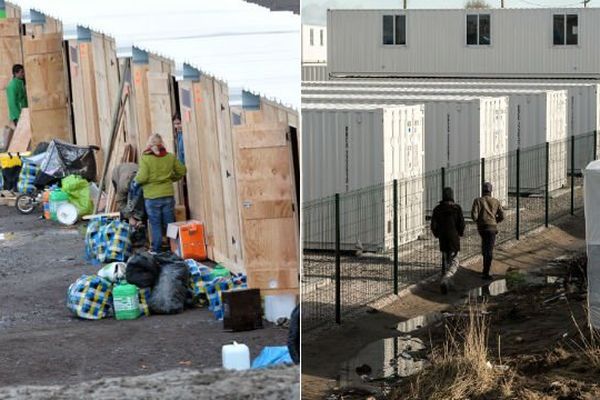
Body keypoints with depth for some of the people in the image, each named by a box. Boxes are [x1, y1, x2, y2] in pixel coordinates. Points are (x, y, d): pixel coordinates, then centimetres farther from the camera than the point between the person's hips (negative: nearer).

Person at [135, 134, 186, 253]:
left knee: (155, 225, 6)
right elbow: (181, 171, 7)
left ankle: (157, 250, 10)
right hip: (168, 195, 3)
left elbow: (142, 178, -17)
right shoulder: (170, 157, 0)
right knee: (170, 223, 11)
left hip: (152, 197, -3)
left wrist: (136, 179, 4)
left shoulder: (145, 158, -12)